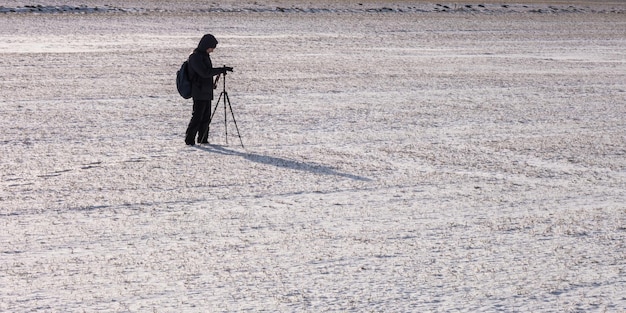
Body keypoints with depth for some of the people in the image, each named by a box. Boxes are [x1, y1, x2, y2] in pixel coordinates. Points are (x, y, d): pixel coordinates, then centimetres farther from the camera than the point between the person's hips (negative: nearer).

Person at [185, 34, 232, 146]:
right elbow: (205, 72, -23)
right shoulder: (195, 57, -14)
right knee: (197, 116, -8)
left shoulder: (205, 56, 15)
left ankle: (203, 139, 14)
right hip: (199, 92, -9)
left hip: (207, 92, 9)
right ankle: (189, 139, -3)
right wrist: (221, 70, -24)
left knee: (206, 116, 9)